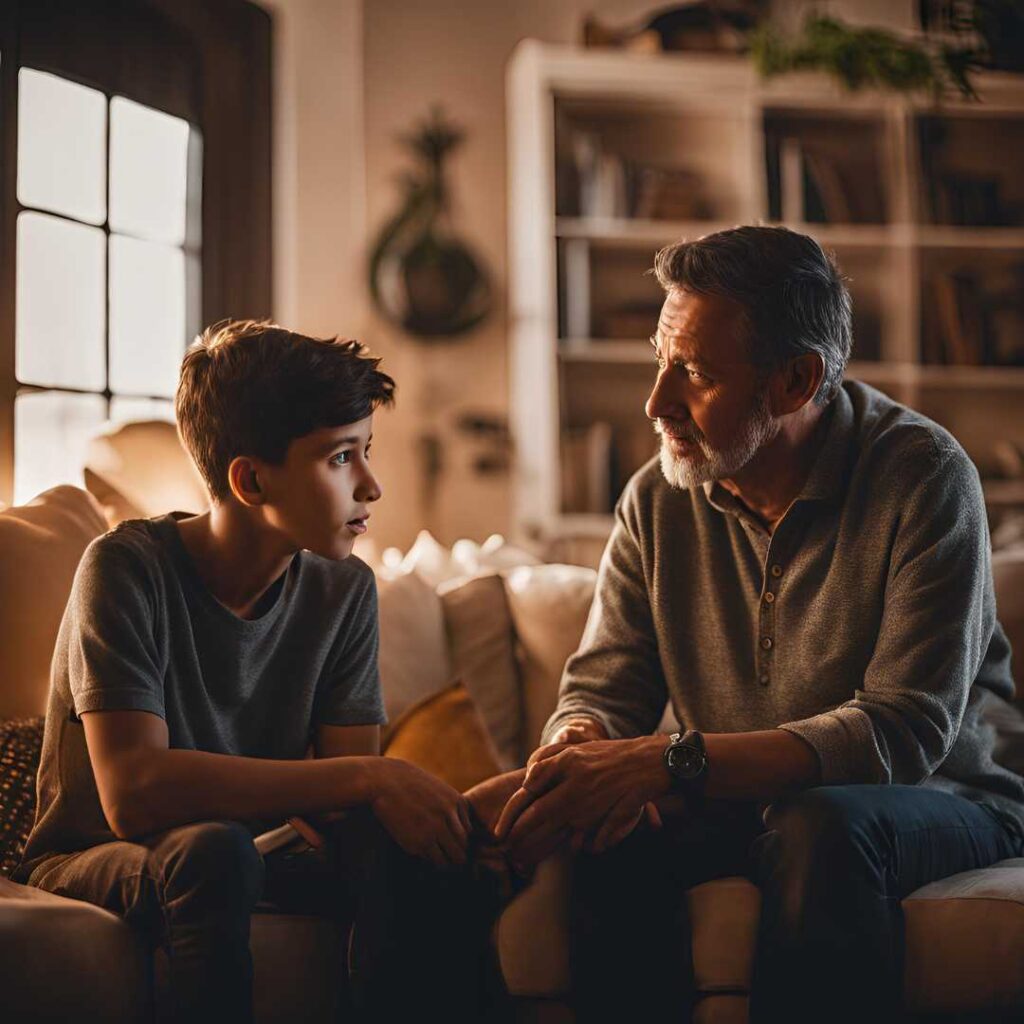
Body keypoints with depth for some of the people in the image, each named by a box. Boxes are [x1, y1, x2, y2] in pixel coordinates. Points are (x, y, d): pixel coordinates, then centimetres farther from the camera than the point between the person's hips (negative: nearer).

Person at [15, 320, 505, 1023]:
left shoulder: (343, 589, -3)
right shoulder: (128, 569, -19)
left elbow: (343, 795, -8)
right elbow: (134, 791, -32)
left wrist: (403, 796, -32)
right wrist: (368, 779, -35)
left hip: (256, 858, 4)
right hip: (97, 865, -4)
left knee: (418, 833, -23)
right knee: (212, 849, -36)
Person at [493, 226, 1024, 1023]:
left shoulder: (925, 478, -17)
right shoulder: (660, 497, -1)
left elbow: (904, 731, -26)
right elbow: (601, 689, 1)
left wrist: (669, 763, -35)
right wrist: (581, 749, -26)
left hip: (935, 802, -3)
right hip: (744, 802, 4)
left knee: (820, 827, -36)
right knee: (609, 833, -26)